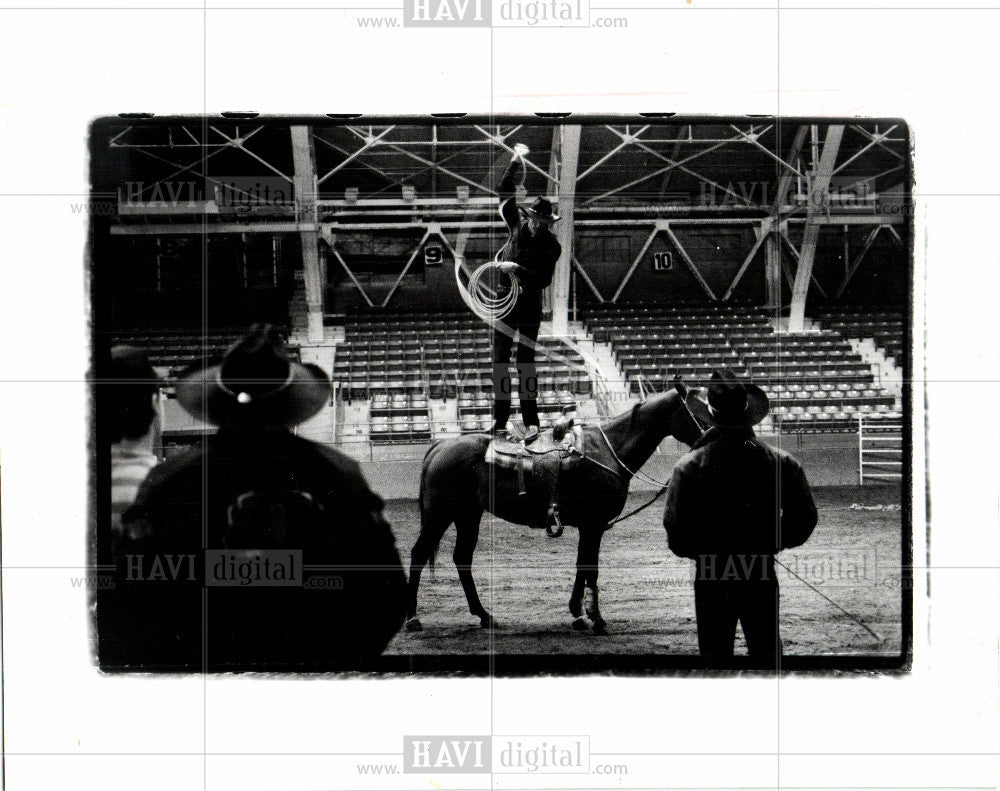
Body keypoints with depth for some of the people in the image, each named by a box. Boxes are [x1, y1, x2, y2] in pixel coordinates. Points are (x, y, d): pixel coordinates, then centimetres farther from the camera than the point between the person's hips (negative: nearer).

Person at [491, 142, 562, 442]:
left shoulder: (552, 246, -10)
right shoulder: (518, 223, 2)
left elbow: (543, 280, -18)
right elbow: (505, 192, 10)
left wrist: (518, 270, -28)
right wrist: (516, 162, 5)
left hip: (530, 305, -5)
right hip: (505, 300, 5)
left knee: (525, 361, -6)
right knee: (500, 360, 5)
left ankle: (531, 422, -5)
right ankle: (499, 420, 9)